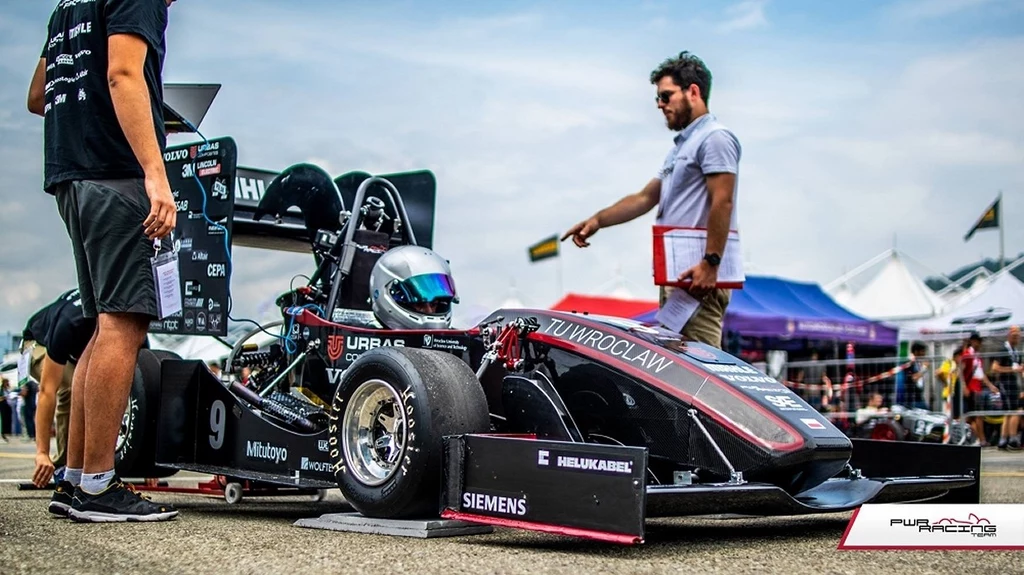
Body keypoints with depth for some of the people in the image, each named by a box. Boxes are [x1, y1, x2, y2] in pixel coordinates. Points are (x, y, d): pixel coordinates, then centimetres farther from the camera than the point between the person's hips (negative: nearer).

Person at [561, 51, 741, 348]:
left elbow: (722, 203, -17)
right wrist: (597, 220, 17)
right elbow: (645, 198, 27)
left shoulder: (715, 138, -7)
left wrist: (710, 263, -25)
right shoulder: (681, 146, 25)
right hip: (675, 273, 10)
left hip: (698, 274, -10)